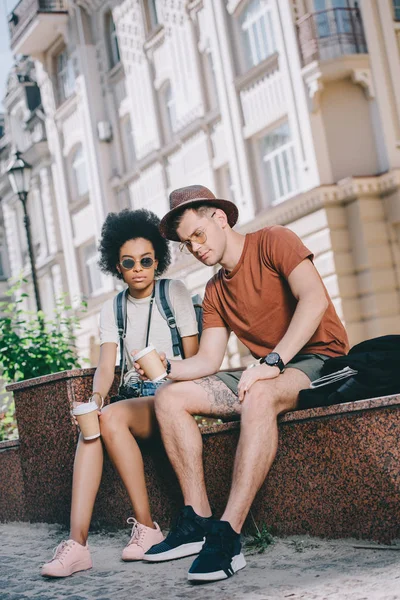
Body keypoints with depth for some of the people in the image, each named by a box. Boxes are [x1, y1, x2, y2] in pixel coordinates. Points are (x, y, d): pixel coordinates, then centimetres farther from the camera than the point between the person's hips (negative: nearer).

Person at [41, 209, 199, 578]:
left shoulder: (175, 293, 0)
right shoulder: (112, 309, 11)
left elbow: (194, 359, -3)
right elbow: (106, 367, -1)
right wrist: (96, 395, -23)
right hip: (137, 398, 4)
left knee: (111, 418, -31)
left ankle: (146, 527, -20)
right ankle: (77, 542, -36)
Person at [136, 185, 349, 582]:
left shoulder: (273, 241, -5)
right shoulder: (215, 291, 16)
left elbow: (314, 299, -21)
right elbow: (207, 361, 9)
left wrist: (272, 362, -28)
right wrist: (167, 367, -12)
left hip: (317, 360, -8)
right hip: (266, 373, 8)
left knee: (259, 395, -40)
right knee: (169, 397, -5)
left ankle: (227, 535, -40)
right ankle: (197, 521, -13)